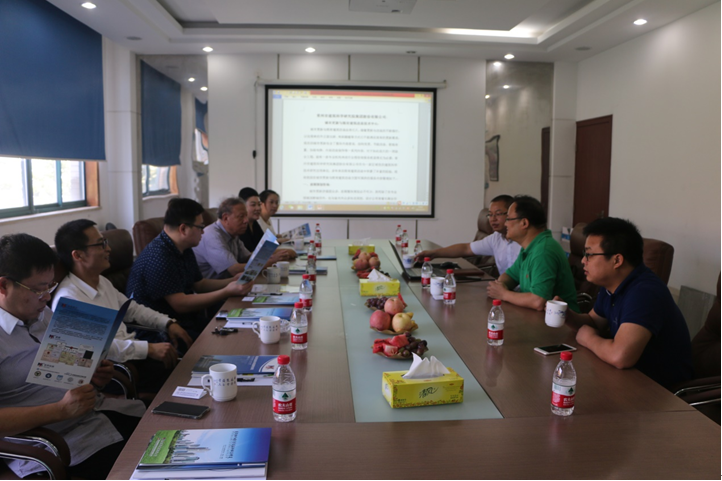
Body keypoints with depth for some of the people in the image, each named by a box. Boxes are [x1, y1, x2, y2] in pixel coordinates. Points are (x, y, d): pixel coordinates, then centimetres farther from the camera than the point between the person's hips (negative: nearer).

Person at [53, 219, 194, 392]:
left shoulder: (103, 282, 11)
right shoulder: (68, 298, -19)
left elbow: (131, 308, 23)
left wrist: (168, 323, 9)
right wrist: (149, 349, -32)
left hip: (134, 349, 9)